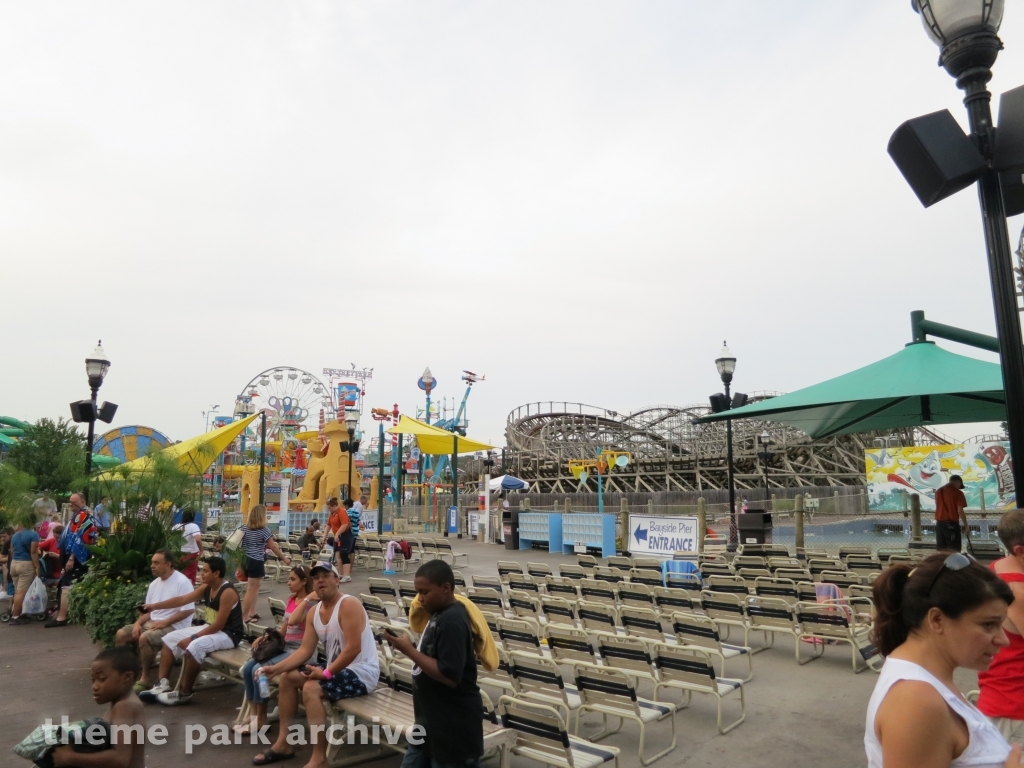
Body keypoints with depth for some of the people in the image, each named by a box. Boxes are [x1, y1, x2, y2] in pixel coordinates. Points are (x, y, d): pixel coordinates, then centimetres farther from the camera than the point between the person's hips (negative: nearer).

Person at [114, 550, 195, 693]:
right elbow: (148, 610, 15)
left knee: (144, 638, -31)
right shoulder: (154, 584, 12)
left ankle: (145, 679, -14)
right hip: (152, 623, 9)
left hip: (173, 626, -9)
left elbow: (189, 610, -20)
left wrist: (165, 622, -21)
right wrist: (138, 623, -5)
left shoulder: (182, 582, -15)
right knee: (121, 634, -2)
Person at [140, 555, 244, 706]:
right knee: (170, 639, 6)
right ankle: (162, 684, 2)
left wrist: (193, 638, -21)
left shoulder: (227, 592, -25)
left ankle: (184, 693, -16)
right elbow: (182, 600, 5)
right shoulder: (206, 588, 3)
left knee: (195, 647, -33)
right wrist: (155, 606, -3)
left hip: (228, 634, -10)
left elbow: (219, 625, -25)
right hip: (211, 629, 10)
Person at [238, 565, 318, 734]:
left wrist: (307, 599, -26)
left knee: (259, 670, -20)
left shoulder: (312, 602, -13)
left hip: (301, 652, -8)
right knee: (247, 668, -8)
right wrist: (265, 637, 2)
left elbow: (293, 620, -29)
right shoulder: (291, 600, 13)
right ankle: (254, 714, 3)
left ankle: (261, 720, -5)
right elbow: (283, 630, 17)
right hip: (285, 647, 8)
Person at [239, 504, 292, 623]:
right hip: (256, 562, -7)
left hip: (246, 560, 7)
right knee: (251, 589, 0)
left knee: (254, 587, 18)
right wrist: (285, 558, 2)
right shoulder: (264, 530, -12)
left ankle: (251, 612, 21)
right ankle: (244, 616, 3)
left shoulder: (245, 528, 5)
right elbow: (273, 547, -7)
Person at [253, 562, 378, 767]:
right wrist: (276, 667, -8)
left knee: (311, 688, -28)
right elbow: (305, 650, 5)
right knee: (287, 677, 9)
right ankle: (283, 743, 18)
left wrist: (326, 673, -25)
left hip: (362, 672, -10)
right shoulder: (314, 613, 6)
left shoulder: (349, 604, -20)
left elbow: (353, 648, -26)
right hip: (335, 668, 10)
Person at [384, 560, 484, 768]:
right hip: (431, 720, 10)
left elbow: (450, 676, -28)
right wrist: (409, 647, 2)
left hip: (453, 726, -10)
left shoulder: (452, 621, -24)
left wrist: (409, 651, -23)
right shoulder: (441, 614, 6)